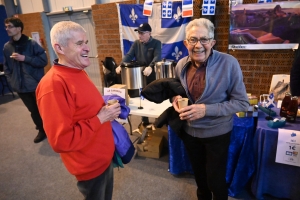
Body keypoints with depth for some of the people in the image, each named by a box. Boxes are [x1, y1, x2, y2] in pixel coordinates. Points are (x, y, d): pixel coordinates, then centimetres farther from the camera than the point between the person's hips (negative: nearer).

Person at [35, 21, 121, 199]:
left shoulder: (78, 72, 2)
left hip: (104, 155, 9)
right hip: (91, 164, -8)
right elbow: (61, 141, -30)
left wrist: (106, 110, 0)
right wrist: (100, 118, -26)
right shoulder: (54, 84, -28)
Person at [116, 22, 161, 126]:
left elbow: (157, 57, -23)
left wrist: (150, 67, -42)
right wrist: (121, 65, -22)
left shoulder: (156, 43, -7)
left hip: (153, 76, -4)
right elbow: (129, 55, -4)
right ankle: (144, 121, 28)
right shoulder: (136, 43, 6)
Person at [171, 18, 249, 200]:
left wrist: (206, 109, -29)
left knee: (216, 180, 13)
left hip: (216, 133, -4)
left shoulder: (229, 64, -22)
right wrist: (175, 99, -14)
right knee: (199, 174, 27)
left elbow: (242, 103, -18)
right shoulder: (181, 65, -7)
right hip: (189, 131, 5)